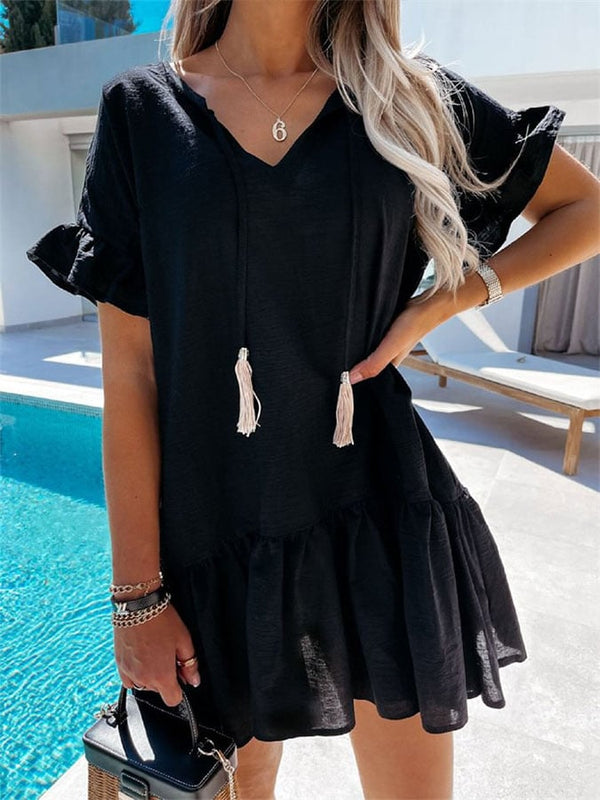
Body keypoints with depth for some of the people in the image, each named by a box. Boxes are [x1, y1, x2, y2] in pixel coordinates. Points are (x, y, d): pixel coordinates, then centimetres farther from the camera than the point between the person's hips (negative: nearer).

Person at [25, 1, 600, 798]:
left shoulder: (411, 99, 2)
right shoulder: (143, 108, -1)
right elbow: (128, 371, -5)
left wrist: (439, 304, -4)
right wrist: (137, 593, -5)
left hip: (374, 515, 1)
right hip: (216, 525, 1)